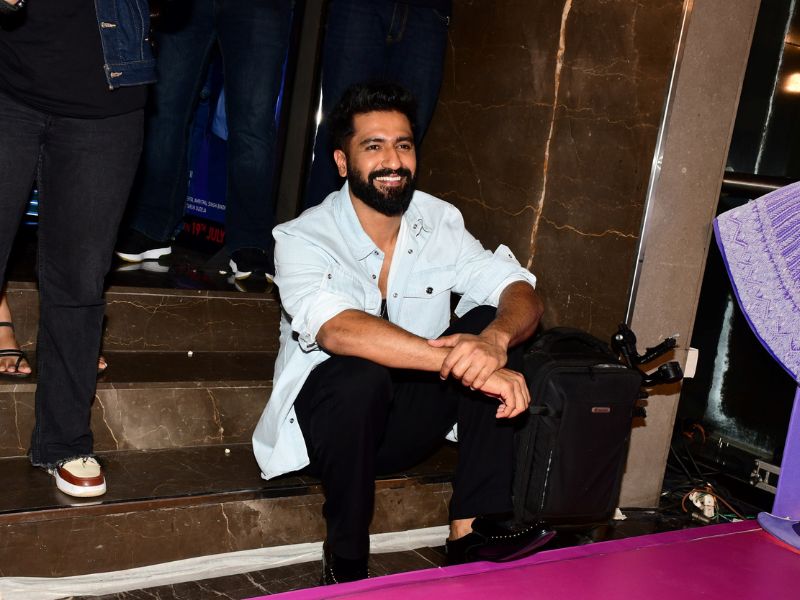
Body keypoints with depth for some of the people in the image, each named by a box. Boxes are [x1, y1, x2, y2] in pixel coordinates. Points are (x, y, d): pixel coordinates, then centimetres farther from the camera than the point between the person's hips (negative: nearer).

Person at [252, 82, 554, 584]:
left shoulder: (439, 222, -3)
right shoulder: (303, 240, -17)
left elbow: (522, 294, -11)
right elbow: (338, 330, -36)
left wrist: (495, 340, -36)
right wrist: (464, 364, -45)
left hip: (412, 418, 4)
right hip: (330, 417, -4)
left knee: (490, 321, -18)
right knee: (361, 374, -37)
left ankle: (472, 528, -21)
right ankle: (346, 561, -14)